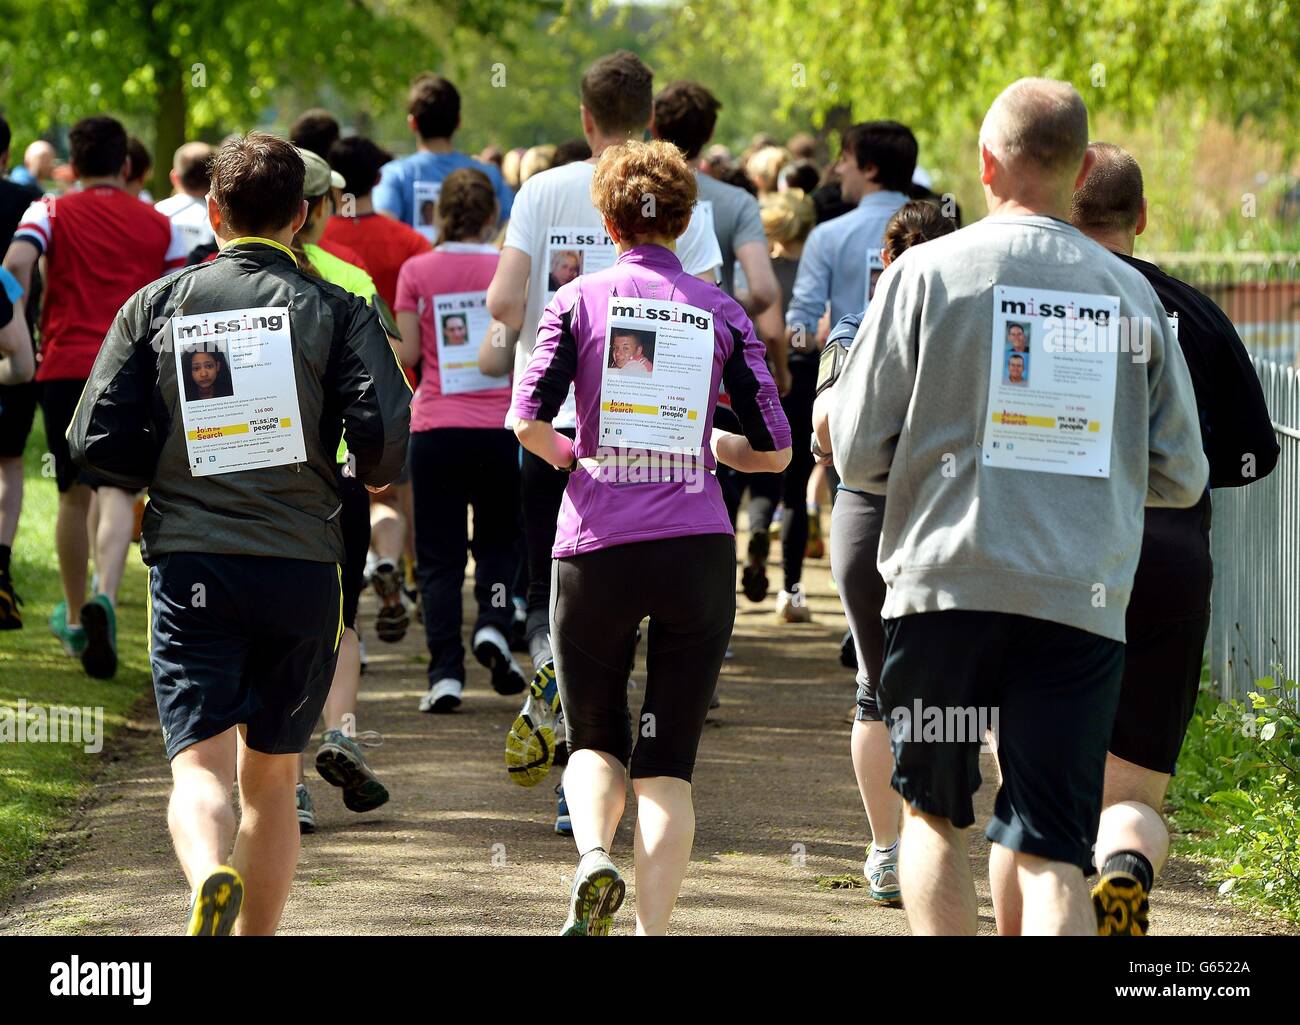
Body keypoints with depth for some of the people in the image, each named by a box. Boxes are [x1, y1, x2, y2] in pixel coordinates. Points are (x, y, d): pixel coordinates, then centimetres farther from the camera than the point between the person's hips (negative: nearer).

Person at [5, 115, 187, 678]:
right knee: (116, 492, -9)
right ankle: (104, 599, -35)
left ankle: (74, 618, 29)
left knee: (74, 494, 16)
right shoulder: (159, 225, 10)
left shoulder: (51, 213, 5)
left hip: (66, 364, 1)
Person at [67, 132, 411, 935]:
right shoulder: (338, 312, 3)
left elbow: (97, 441, 1)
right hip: (301, 565, 1)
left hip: (190, 563, 0)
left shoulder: (159, 303, 6)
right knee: (272, 779, 14)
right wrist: (373, 477, 13)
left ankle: (211, 875, -39)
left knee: (201, 767, -9)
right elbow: (385, 437, -10)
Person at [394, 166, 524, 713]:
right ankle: (493, 623, -6)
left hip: (435, 427, 0)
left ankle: (445, 673, -4)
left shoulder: (417, 271, 0)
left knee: (439, 554, 4)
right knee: (498, 537, 19)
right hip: (499, 426, 0)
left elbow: (407, 355, -1)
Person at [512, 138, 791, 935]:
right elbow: (775, 450, 6)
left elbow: (528, 419, -7)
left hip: (597, 547, -1)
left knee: (594, 740, 15)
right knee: (669, 762, 6)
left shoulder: (580, 301, 3)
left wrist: (567, 453, 13)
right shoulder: (721, 313, 7)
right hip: (698, 548, 1)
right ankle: (653, 928, -5)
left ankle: (593, 856, -14)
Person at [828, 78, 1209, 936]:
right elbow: (1182, 477, 11)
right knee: (1049, 849, 1)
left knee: (935, 811, 17)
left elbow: (857, 453, 1)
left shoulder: (927, 272, -1)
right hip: (1084, 600, 1)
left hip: (948, 584, -1)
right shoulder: (1133, 295, 5)